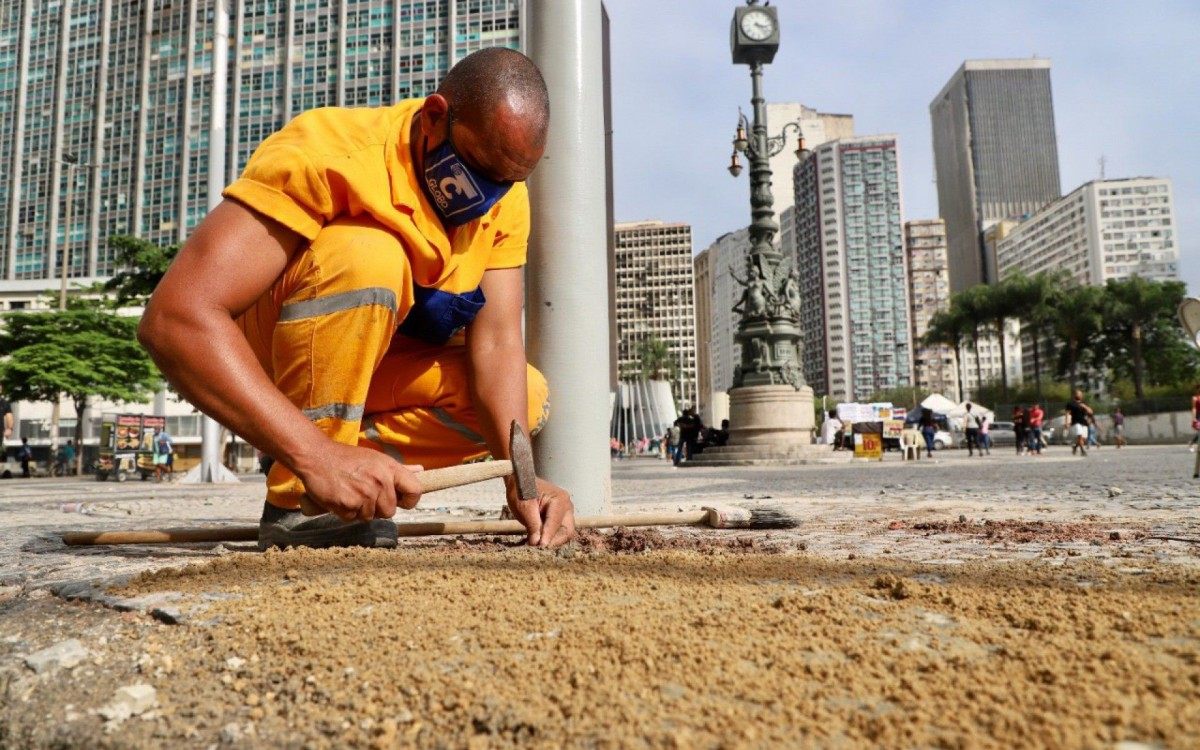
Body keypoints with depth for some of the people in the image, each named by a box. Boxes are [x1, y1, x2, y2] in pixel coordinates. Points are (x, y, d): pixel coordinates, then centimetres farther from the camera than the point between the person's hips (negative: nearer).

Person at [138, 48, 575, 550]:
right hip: (251, 368, -6)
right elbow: (172, 318, -40)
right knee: (368, 258, -34)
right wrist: (317, 454, -48)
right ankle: (299, 505, -23)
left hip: (369, 370, 6)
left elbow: (497, 342, -18)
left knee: (528, 399, -7)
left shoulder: (505, 194, -11)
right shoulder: (327, 155, -31)